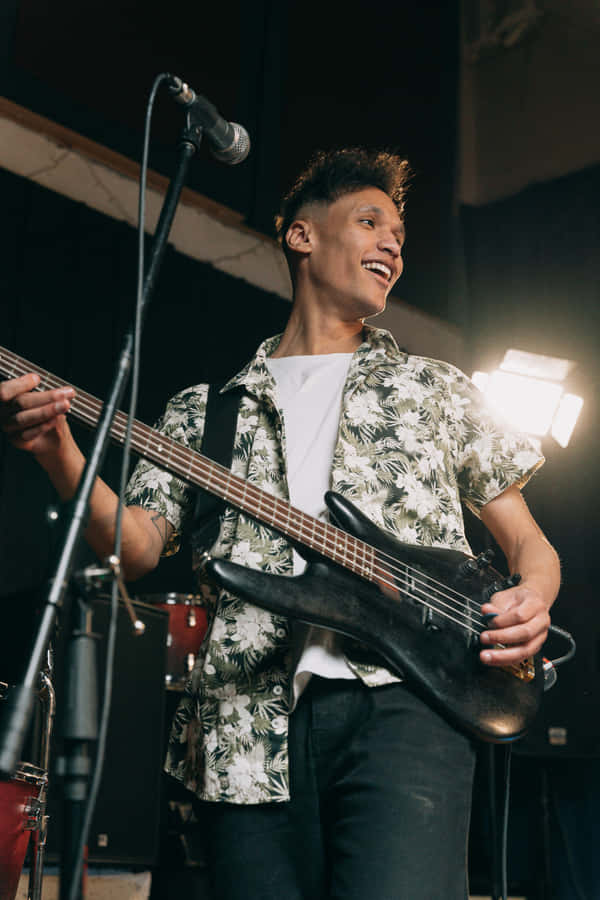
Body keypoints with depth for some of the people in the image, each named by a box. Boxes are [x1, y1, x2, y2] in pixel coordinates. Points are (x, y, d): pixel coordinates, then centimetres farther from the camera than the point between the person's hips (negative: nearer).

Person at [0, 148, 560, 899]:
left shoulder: (436, 389, 20)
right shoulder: (204, 412, 18)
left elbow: (525, 539, 20)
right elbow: (137, 547, 6)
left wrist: (532, 597, -4)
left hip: (404, 700, -1)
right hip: (253, 722, 1)